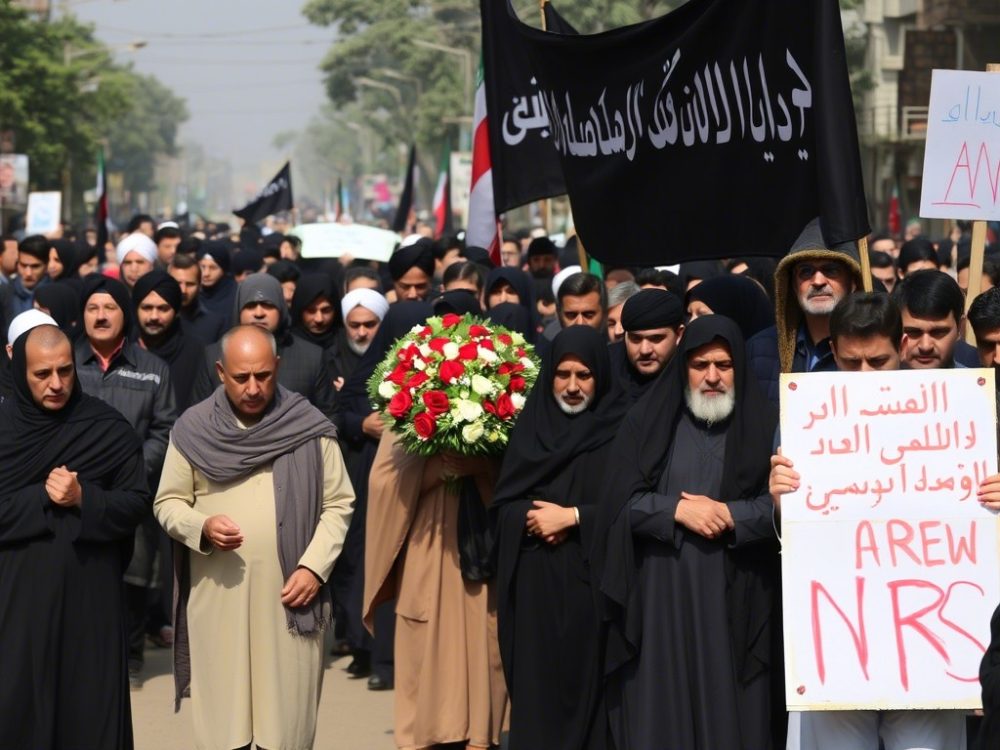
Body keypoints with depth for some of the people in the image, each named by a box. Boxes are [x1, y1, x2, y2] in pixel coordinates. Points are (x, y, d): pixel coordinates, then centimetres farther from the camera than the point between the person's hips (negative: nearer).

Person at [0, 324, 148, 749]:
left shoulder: (108, 429, -1)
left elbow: (137, 505, -1)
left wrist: (84, 498, -16)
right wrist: (42, 496, -14)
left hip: (90, 590, 0)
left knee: (90, 699, 5)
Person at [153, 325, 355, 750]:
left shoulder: (309, 426, 0)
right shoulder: (193, 429, 2)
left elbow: (337, 505, 3)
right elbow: (168, 503, 8)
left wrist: (314, 566, -9)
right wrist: (203, 528, -12)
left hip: (290, 594, -1)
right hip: (216, 597, 1)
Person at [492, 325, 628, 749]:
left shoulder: (621, 431, -1)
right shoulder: (530, 427, 10)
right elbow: (501, 506, 7)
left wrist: (572, 517, -12)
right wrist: (532, 518, -12)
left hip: (592, 584, -3)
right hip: (534, 587, 3)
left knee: (588, 689, -3)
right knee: (536, 691, 2)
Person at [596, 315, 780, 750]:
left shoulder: (764, 425, 7)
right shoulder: (648, 421, 8)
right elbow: (621, 501, 0)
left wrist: (729, 515, -14)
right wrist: (678, 510, -12)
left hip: (734, 601, 0)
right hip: (660, 599, 0)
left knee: (730, 713, 0)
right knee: (660, 712, 0)